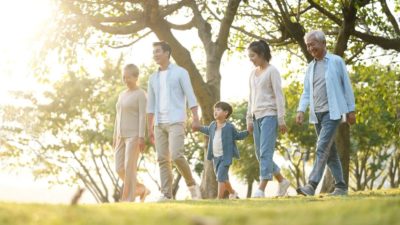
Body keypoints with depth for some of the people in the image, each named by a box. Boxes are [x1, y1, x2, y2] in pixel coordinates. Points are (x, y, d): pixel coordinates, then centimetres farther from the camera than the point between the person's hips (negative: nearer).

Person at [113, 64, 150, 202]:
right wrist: (115, 137, 16)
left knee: (129, 168, -11)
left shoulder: (141, 94, -5)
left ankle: (128, 200, -6)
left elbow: (143, 116, -12)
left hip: (134, 136, -8)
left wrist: (141, 137, -19)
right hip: (122, 136, 8)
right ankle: (141, 189, 18)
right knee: (120, 169, 1)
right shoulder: (122, 95, 18)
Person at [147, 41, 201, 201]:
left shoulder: (180, 72, 0)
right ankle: (166, 194, -1)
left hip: (176, 121, -5)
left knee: (176, 155, -18)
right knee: (162, 159, -1)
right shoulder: (153, 78, 16)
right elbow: (151, 105, 16)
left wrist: (195, 118, -15)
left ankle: (191, 184, 1)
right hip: (159, 124, 6)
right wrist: (150, 128, 12)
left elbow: (190, 96, -6)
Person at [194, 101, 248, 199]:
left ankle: (219, 198, -14)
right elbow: (208, 130, 28)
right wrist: (199, 128, 22)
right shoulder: (213, 125, 5)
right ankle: (232, 193, 37)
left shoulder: (229, 127, -9)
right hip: (216, 157, 6)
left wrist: (248, 131, -6)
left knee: (221, 177, -16)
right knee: (223, 178, 16)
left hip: (226, 156, -6)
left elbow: (238, 136, 5)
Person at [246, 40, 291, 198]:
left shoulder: (272, 71, -3)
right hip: (257, 117, 8)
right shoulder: (253, 74, 17)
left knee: (265, 153, -14)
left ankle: (261, 189, -18)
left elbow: (279, 96, -8)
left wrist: (281, 119, -12)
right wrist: (249, 119, 17)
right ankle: (282, 181, 20)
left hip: (269, 115, -8)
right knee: (260, 154, 7)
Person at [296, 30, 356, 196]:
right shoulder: (310, 67, 13)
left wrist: (351, 110, -2)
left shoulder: (336, 61, -2)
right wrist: (301, 110, -3)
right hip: (317, 114, 6)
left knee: (322, 148, -16)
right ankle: (341, 186, 16)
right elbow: (306, 92, 12)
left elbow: (346, 86, 0)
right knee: (330, 151, 9)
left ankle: (311, 185, -24)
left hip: (332, 112, -6)